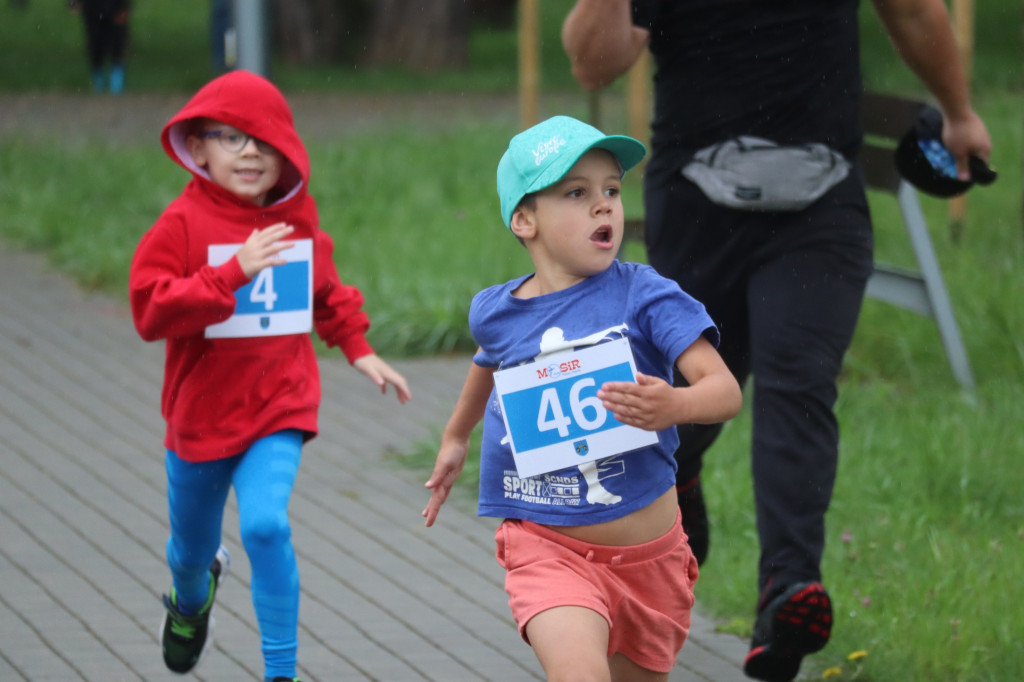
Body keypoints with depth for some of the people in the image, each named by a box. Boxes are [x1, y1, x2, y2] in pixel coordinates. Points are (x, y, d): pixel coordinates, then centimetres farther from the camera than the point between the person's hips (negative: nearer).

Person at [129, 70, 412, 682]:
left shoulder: (299, 220, 1)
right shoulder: (184, 223, -14)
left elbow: (326, 294, 20)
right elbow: (151, 310, -25)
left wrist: (360, 351, 14)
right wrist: (234, 271, -31)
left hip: (279, 407, 0)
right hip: (202, 411, 0)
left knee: (266, 524, -24)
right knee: (193, 543, 20)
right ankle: (192, 597, 59)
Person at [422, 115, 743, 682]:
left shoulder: (644, 297, -9)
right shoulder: (495, 313, -1)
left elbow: (725, 390, -19)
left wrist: (675, 406, -41)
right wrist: (455, 436, 41)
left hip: (647, 550, 1)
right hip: (547, 547, -1)